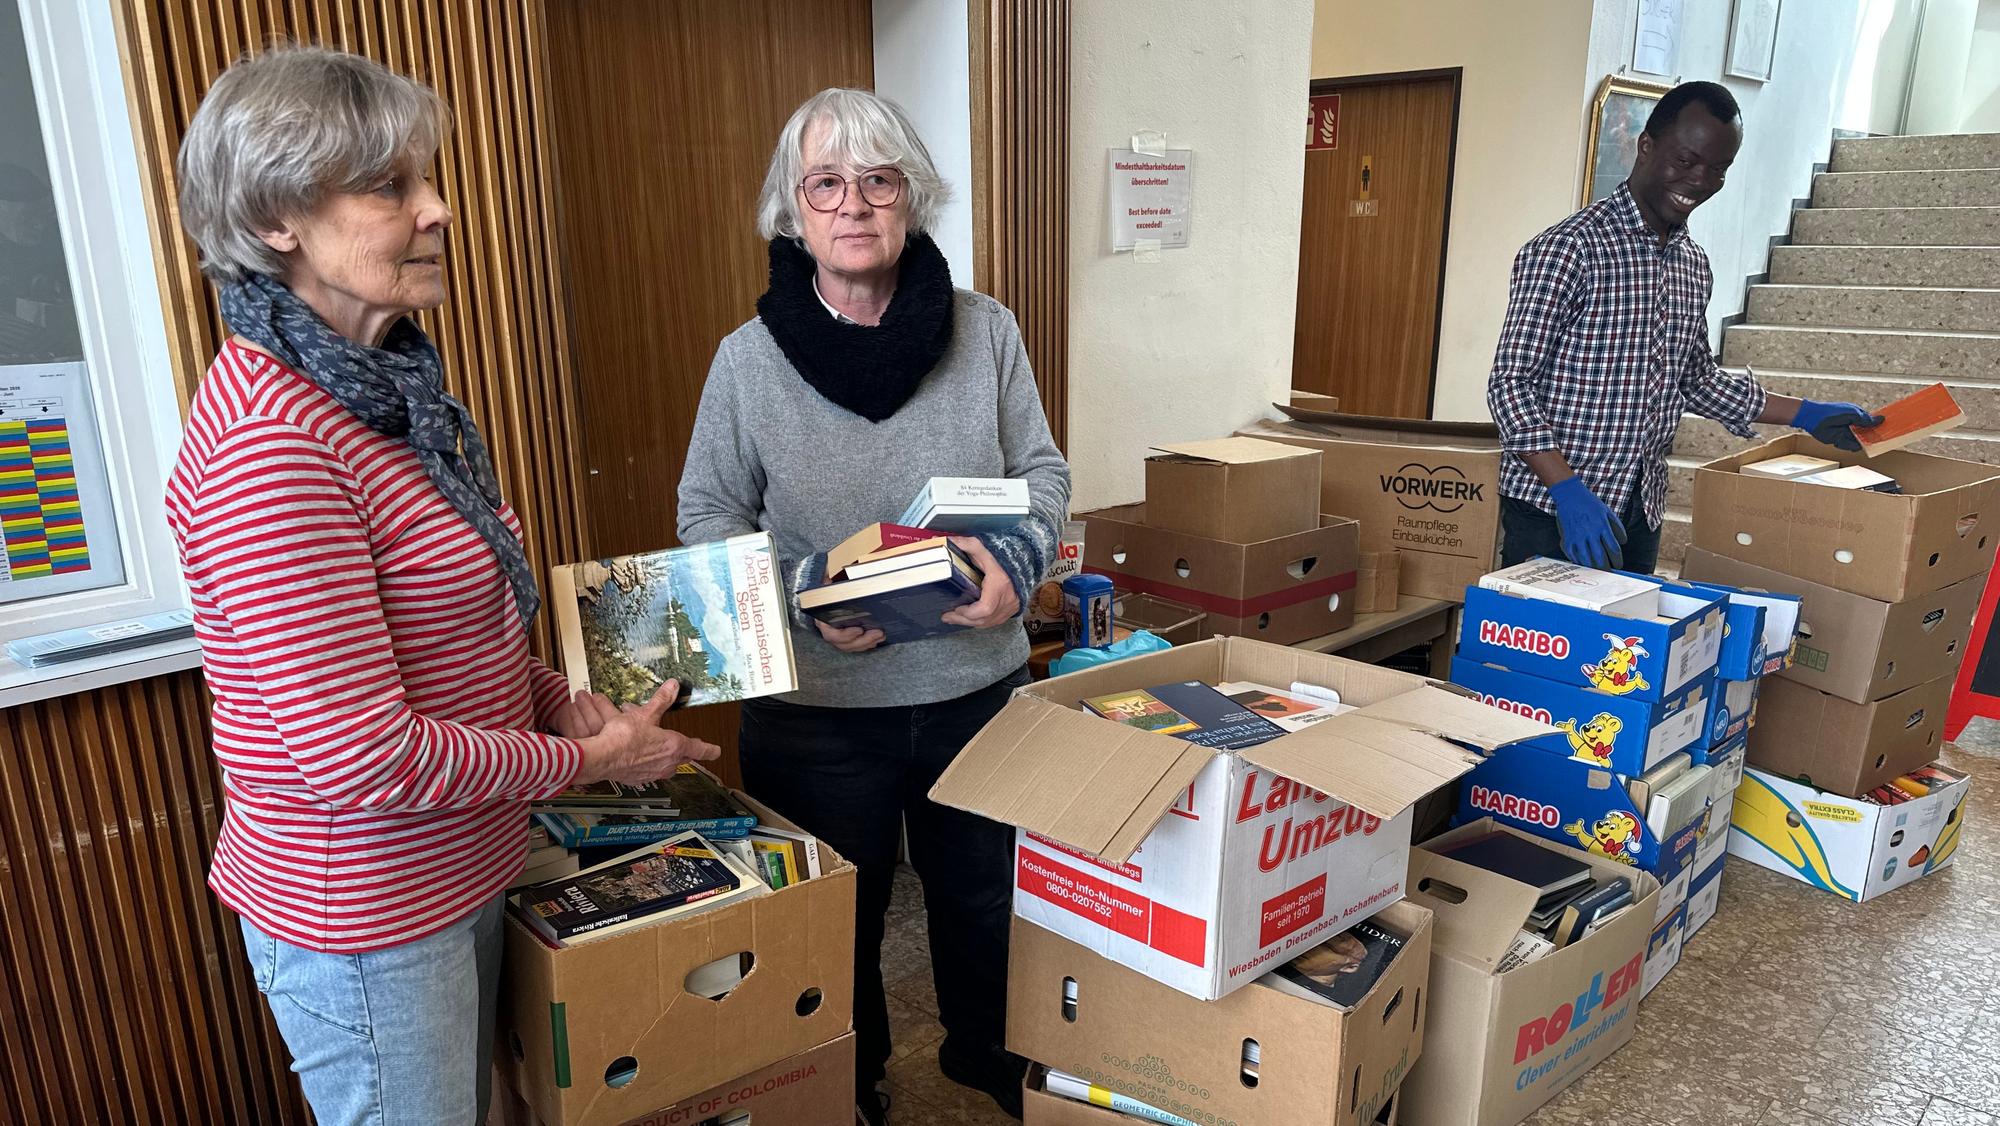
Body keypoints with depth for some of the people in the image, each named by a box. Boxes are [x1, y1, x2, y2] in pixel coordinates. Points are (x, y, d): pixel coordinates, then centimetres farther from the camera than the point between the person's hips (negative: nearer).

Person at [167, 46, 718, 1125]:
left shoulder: (383, 384, 3)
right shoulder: (267, 442, -27)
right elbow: (363, 758, -28)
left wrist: (555, 696, -2)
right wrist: (586, 758, -15)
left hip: (457, 872, 9)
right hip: (362, 919, -9)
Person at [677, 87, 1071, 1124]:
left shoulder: (986, 333, -6)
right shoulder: (749, 359, -9)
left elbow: (1042, 471, 1)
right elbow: (708, 515, -2)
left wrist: (1018, 555, -20)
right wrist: (807, 597, -19)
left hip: (979, 686, 2)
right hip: (816, 704, -1)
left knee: (986, 896, 23)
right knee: (836, 919, 20)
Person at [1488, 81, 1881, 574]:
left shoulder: (1693, 265, 13)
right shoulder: (1567, 249, -13)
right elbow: (1510, 382, -17)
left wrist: (1805, 414, 19)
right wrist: (1569, 491, -26)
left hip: (1641, 514, 7)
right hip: (1553, 512, -7)